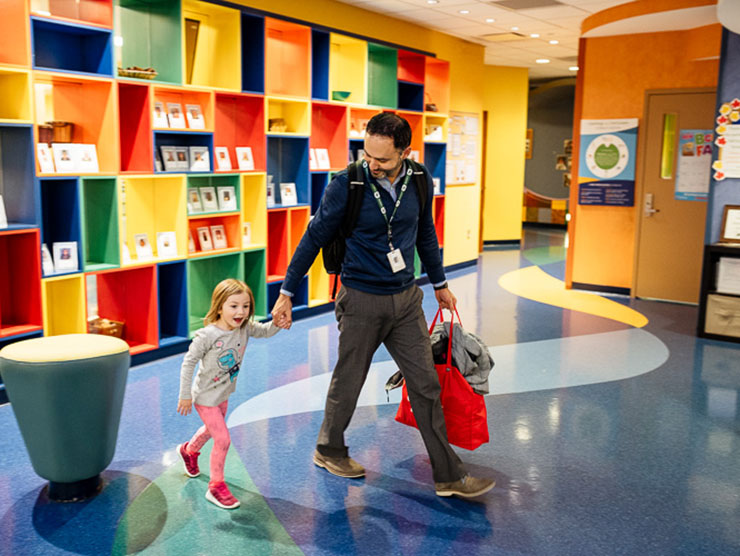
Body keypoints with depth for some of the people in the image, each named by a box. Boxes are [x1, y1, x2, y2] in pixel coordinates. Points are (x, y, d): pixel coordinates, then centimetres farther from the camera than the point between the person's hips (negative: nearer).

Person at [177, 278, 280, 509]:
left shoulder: (245, 328, -13)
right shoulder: (207, 336, -30)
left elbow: (265, 331, -2)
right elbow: (188, 363, -22)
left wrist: (277, 322, -26)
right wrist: (185, 396, -17)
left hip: (223, 394, 7)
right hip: (205, 396, -7)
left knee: (212, 429, 29)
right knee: (223, 439, -10)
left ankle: (189, 450, 60)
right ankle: (216, 486, 9)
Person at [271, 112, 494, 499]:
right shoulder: (346, 185, -15)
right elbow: (314, 238, -5)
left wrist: (439, 283, 23)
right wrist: (286, 293, -1)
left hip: (406, 298, 4)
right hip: (362, 299, -4)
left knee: (426, 384, 6)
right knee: (348, 383, 10)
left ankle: (448, 476, 16)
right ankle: (329, 450, 37)